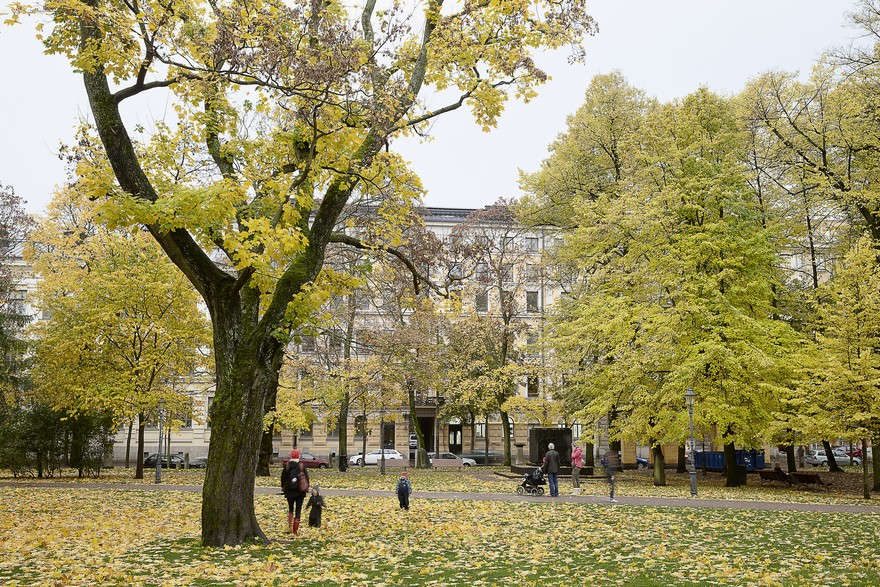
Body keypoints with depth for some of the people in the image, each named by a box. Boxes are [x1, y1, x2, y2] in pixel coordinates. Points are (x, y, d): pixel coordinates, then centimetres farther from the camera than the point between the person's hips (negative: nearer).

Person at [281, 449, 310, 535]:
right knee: (298, 510, 4)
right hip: (300, 491, -1)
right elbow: (307, 478, -1)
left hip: (289, 491, 1)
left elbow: (283, 478, 3)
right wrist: (306, 488, 12)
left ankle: (289, 527, 8)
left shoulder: (286, 466, -4)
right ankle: (295, 530, 1)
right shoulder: (302, 466, -7)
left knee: (290, 509, 18)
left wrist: (283, 487, 16)